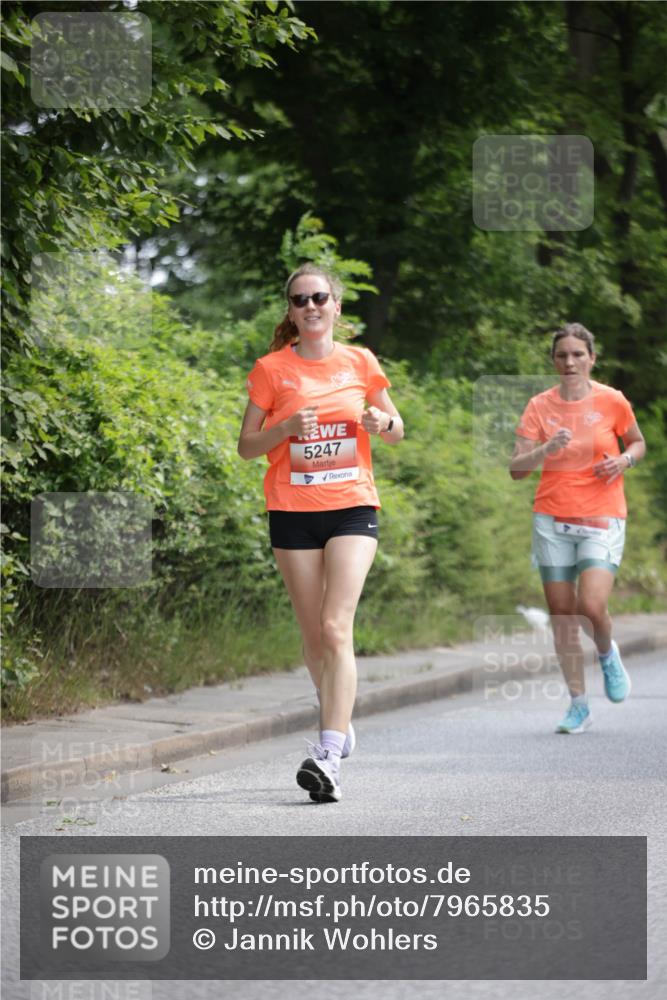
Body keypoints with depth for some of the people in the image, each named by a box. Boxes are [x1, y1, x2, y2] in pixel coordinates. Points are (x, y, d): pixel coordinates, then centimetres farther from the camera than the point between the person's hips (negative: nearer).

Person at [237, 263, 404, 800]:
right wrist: (287, 428, -15)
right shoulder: (272, 369, 2)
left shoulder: (360, 363, 5)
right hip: (293, 512, 1)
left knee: (336, 628, -16)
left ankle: (328, 755, -24)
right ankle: (341, 724, 31)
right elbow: (247, 445, 4)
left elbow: (396, 430, 16)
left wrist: (383, 424, -7)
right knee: (314, 634, 7)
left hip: (353, 506, -1)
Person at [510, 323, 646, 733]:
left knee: (591, 606, -19)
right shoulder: (540, 406, 2)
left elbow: (638, 442, 15)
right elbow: (517, 468, -3)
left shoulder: (611, 401, -1)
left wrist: (624, 460, -7)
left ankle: (608, 655, 16)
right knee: (562, 615, 2)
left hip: (602, 519, -2)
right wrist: (548, 448, -22)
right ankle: (579, 706, 13)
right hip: (553, 521, 2)